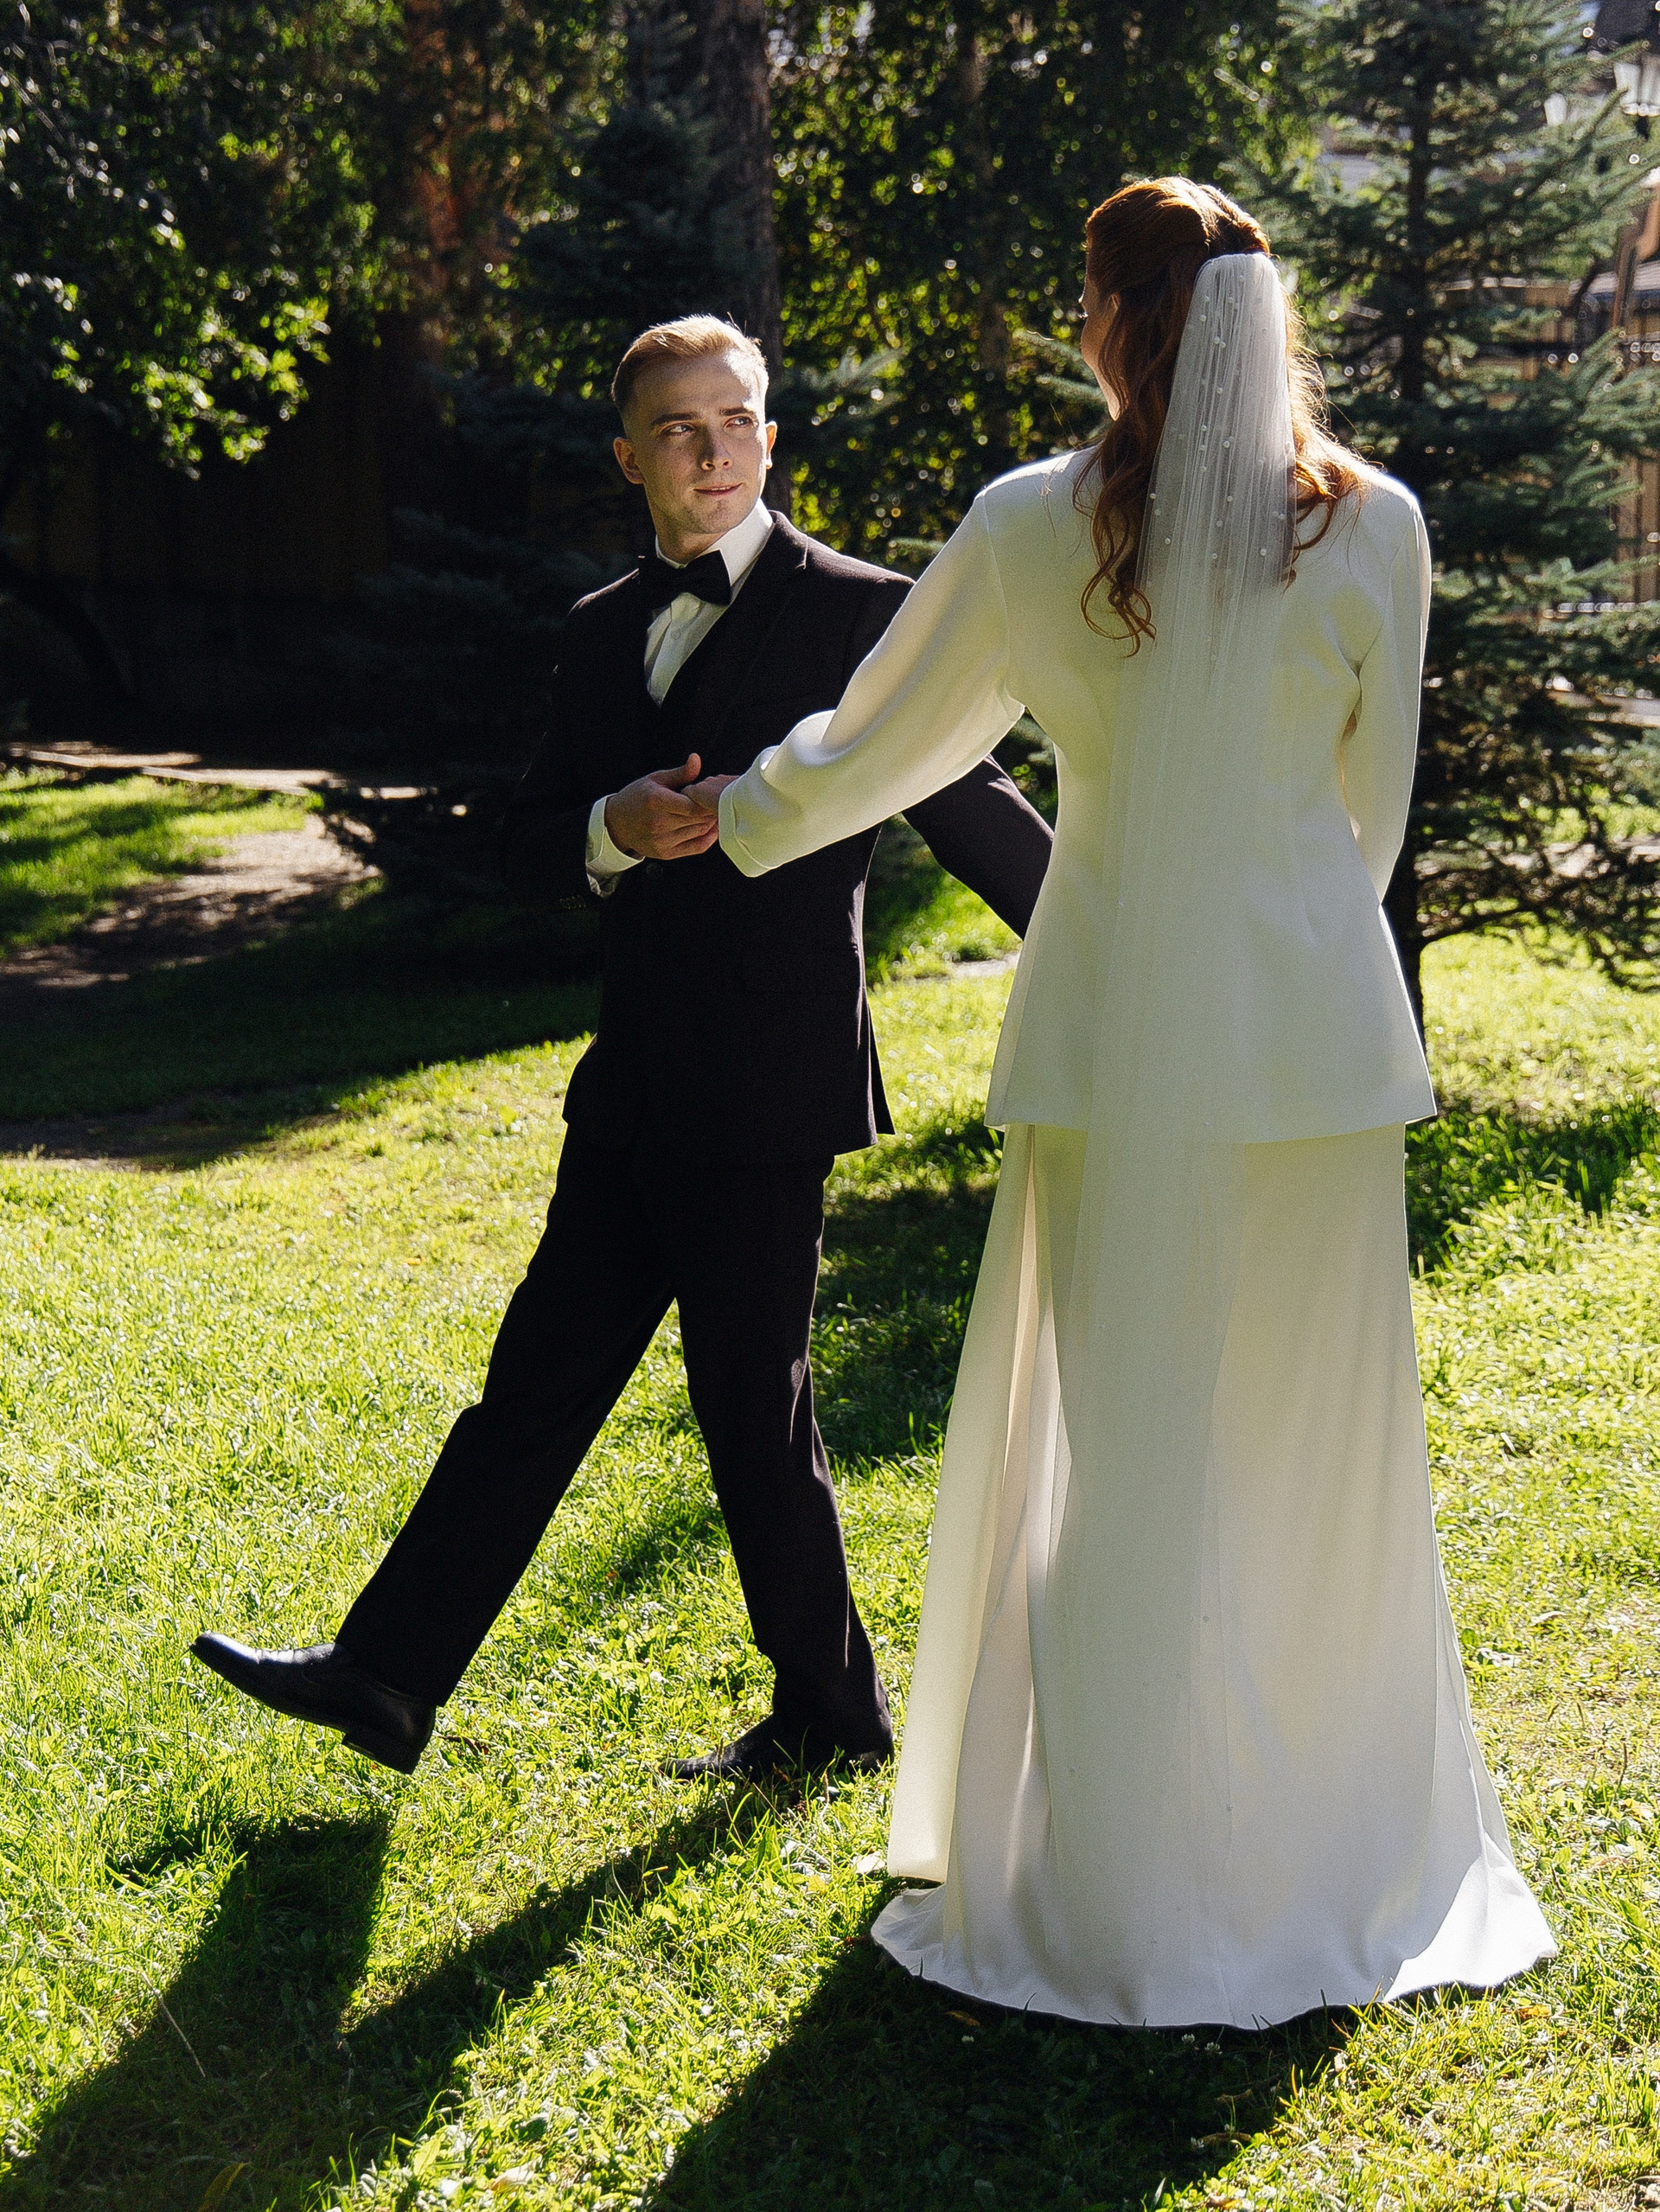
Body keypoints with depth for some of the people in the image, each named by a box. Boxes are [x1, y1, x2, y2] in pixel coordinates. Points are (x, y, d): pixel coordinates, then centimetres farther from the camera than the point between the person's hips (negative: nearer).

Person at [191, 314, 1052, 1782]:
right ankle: (386, 1676, 18)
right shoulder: (608, 632, 12)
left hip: (767, 1083, -6)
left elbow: (973, 803, -1)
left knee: (754, 1406, 2)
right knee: (541, 1376, 11)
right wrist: (614, 831, -12)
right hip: (637, 1087, 6)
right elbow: (530, 848, 10)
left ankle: (831, 1713, 19)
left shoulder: (859, 615, -6)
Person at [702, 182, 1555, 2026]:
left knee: (1119, 1460, 7)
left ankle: (1125, 1886, 17)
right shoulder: (1375, 529, -1)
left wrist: (730, 819, 27)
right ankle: (1343, 1869, 24)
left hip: (1125, 1036, -1)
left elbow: (876, 745, 8)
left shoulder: (1032, 530, -3)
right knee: (1314, 1458, 11)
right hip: (1315, 1035, 1)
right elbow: (1374, 803, 7)